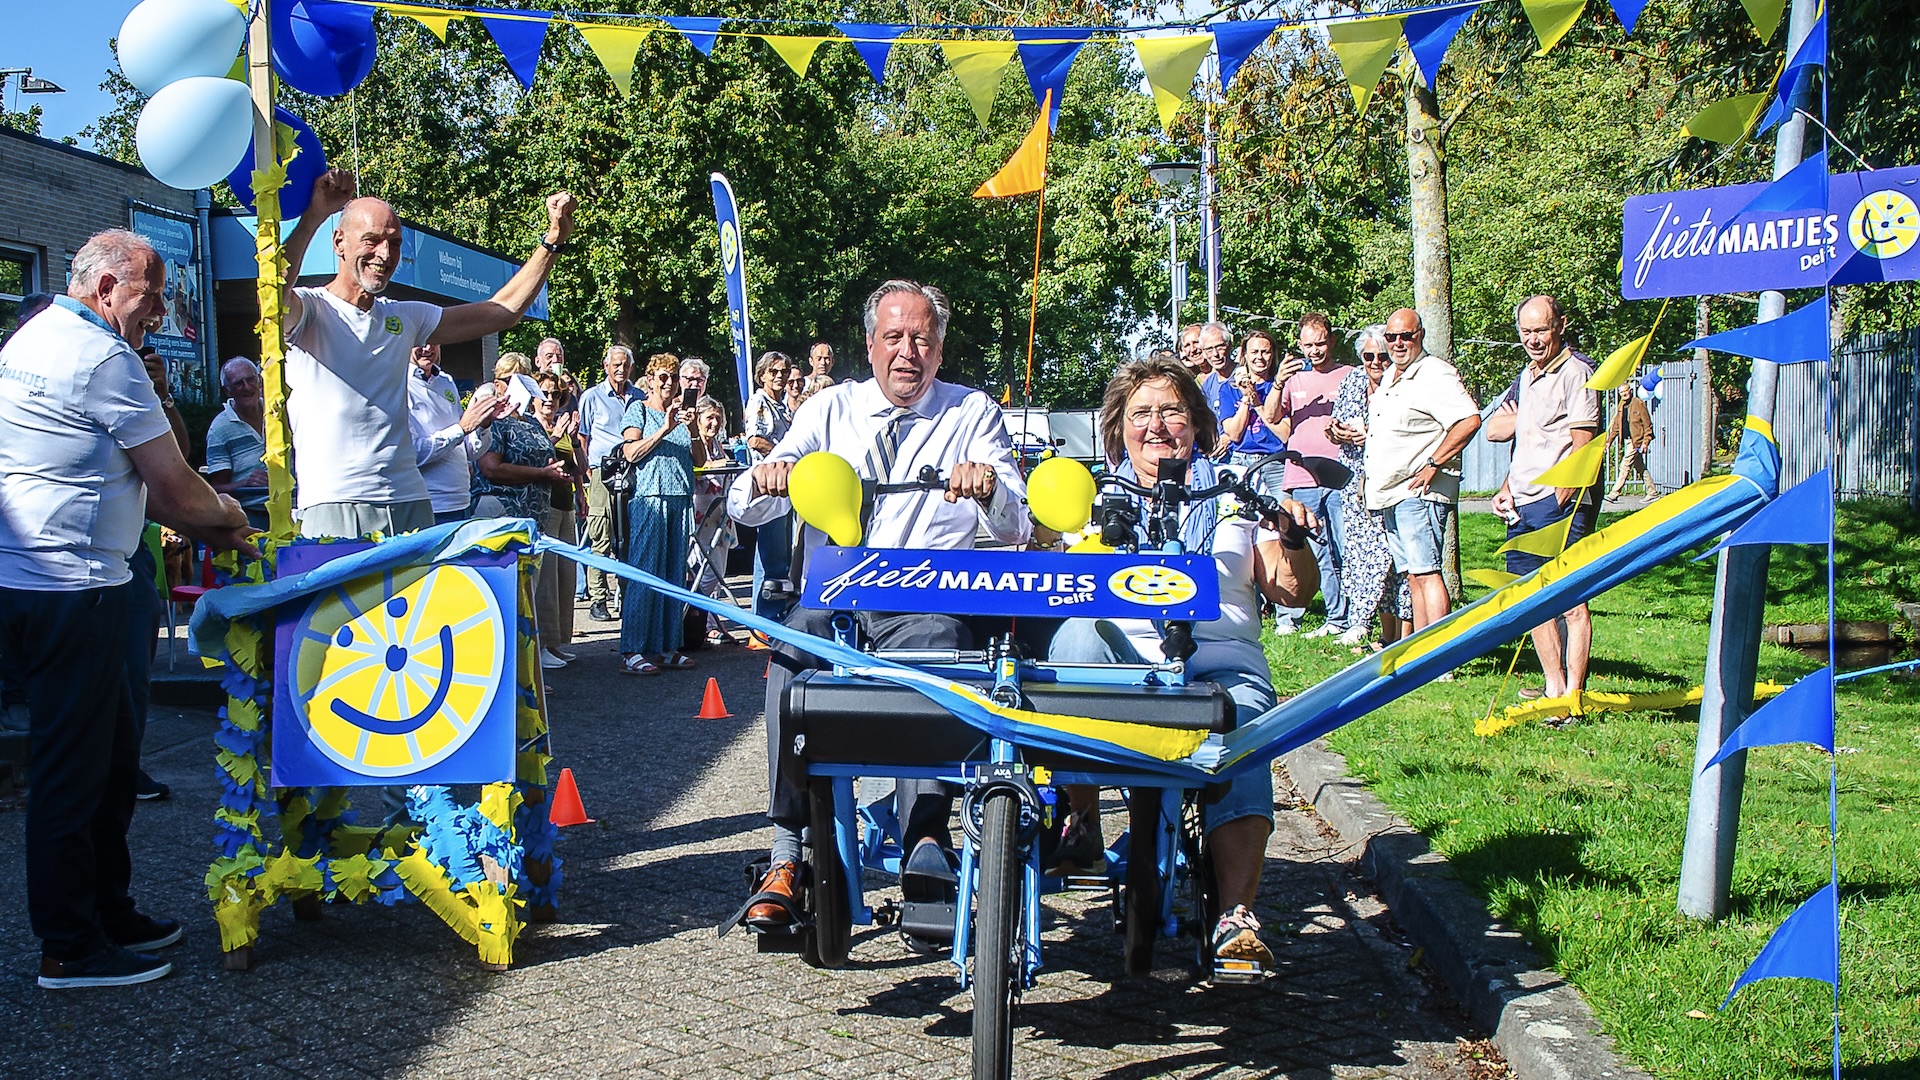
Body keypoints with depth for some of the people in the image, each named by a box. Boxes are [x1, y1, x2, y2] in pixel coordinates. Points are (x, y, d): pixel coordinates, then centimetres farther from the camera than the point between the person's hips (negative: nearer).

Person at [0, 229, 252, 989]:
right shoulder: (100, 356, -14)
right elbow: (172, 484, -13)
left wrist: (202, 526, 19)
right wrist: (225, 515, 7)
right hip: (69, 590, -10)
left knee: (113, 753, 17)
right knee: (73, 766, -2)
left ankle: (109, 912, 27)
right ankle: (69, 950, 7)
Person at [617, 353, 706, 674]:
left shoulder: (682, 412, 18)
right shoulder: (639, 410, 5)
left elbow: (700, 460, 11)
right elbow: (631, 452, -9)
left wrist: (692, 430, -5)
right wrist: (664, 429, -16)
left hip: (681, 499, 5)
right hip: (648, 498, -5)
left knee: (675, 573, 4)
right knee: (645, 572, -9)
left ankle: (667, 647, 9)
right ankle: (632, 651, -9)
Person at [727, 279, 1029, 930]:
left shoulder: (974, 414, 12)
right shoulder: (831, 409, 16)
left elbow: (1015, 531, 0)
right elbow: (743, 511, 8)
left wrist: (990, 488, -24)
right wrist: (763, 479, -17)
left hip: (929, 601, -1)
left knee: (932, 652, -36)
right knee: (790, 658, -32)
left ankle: (925, 842, -39)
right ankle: (786, 859, -28)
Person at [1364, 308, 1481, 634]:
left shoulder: (1436, 375, -11)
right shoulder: (1389, 376, 19)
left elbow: (1469, 420, -23)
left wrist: (1433, 464, -21)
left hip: (1418, 492, -9)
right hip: (1389, 494, 9)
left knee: (1425, 572, -13)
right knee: (1412, 575, 10)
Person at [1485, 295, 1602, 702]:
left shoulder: (1576, 372, -7)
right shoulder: (1527, 375, 19)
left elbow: (1581, 447, -14)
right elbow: (1494, 430, 25)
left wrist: (1561, 499, -18)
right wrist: (1507, 489, 12)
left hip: (1562, 504, -9)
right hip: (1523, 507, 9)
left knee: (1571, 602, -8)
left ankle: (1573, 695, -7)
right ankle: (1554, 688, 20)